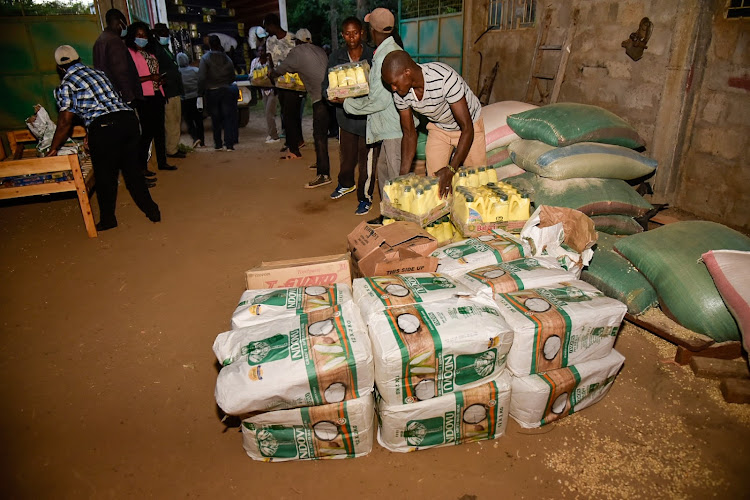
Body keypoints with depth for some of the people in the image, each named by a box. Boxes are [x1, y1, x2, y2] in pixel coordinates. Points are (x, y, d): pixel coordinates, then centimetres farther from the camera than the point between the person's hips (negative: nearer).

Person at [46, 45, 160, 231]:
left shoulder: (65, 85, 4)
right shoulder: (98, 73, 22)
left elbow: (65, 123, 2)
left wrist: (53, 149, 14)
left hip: (104, 128, -5)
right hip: (128, 118, 6)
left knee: (105, 176, 9)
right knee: (132, 169, 16)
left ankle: (107, 219, 21)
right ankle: (151, 210, 20)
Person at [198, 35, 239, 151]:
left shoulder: (205, 58, -8)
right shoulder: (227, 58, 2)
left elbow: (201, 77, -13)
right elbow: (232, 77, 7)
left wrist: (200, 91, -3)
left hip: (212, 92, -1)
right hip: (226, 91, 1)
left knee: (216, 119, 8)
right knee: (228, 117, 2)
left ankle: (218, 144, 12)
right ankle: (229, 144, -4)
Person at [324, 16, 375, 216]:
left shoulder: (372, 56, -7)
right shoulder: (335, 57, 3)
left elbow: (380, 84, -5)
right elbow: (326, 84, 5)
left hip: (367, 114, -4)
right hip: (345, 113, 4)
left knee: (366, 158, 0)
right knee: (346, 154, 19)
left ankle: (365, 197, 15)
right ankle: (346, 184, 45)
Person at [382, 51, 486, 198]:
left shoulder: (445, 78, -38)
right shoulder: (400, 94, -21)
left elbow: (467, 128, -35)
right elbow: (409, 134, -9)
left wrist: (451, 169, -43)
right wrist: (403, 175, -16)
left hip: (469, 125, -4)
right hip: (438, 128, 4)